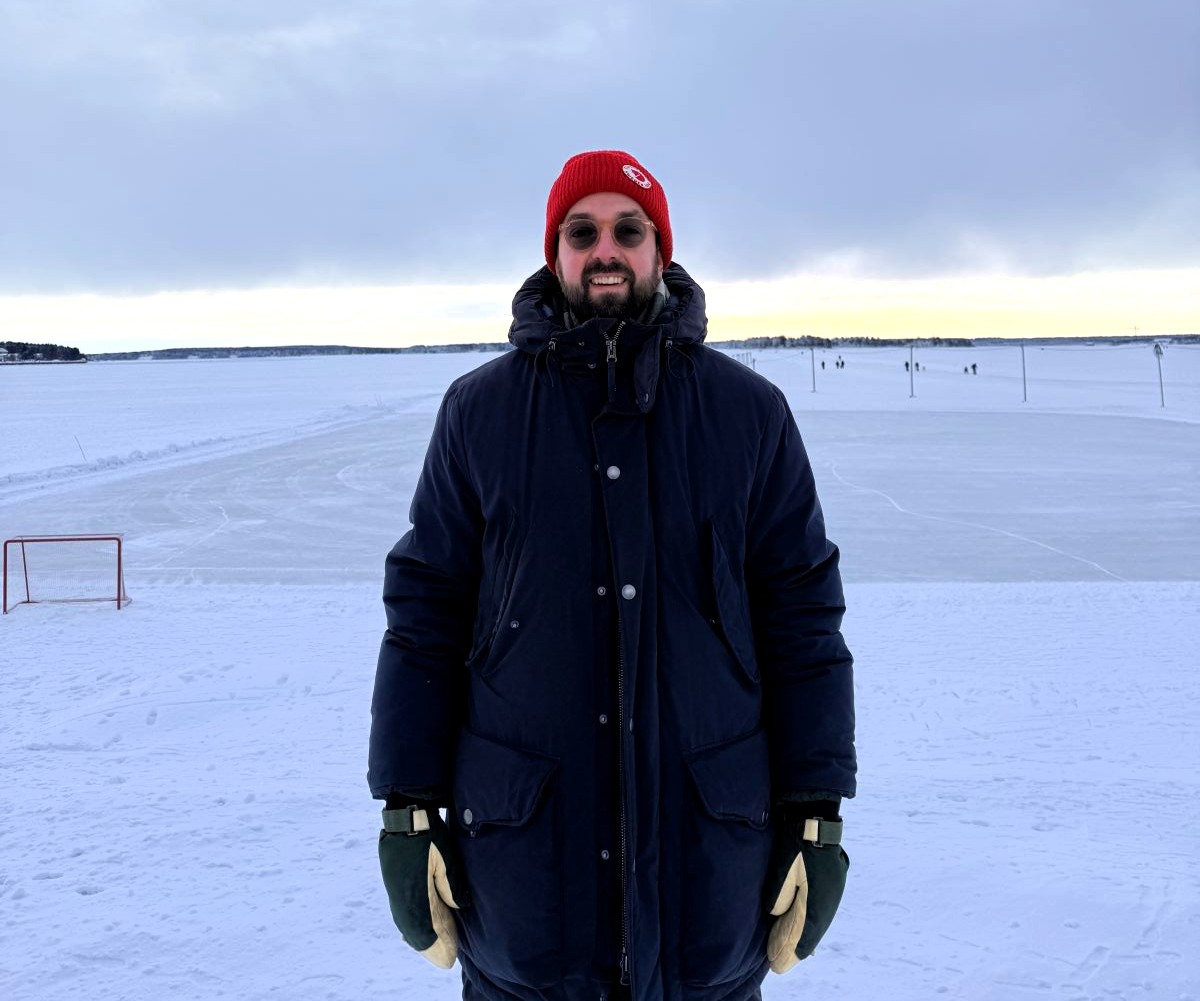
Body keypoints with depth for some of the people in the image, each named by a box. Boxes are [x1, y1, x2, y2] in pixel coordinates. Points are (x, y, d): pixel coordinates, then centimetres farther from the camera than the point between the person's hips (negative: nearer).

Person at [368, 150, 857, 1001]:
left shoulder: (749, 412, 2)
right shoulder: (480, 411, 3)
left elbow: (803, 621, 3)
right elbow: (424, 618, 4)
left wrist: (816, 818, 0)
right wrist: (408, 811, 0)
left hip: (709, 847, 0)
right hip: (523, 847, 0)